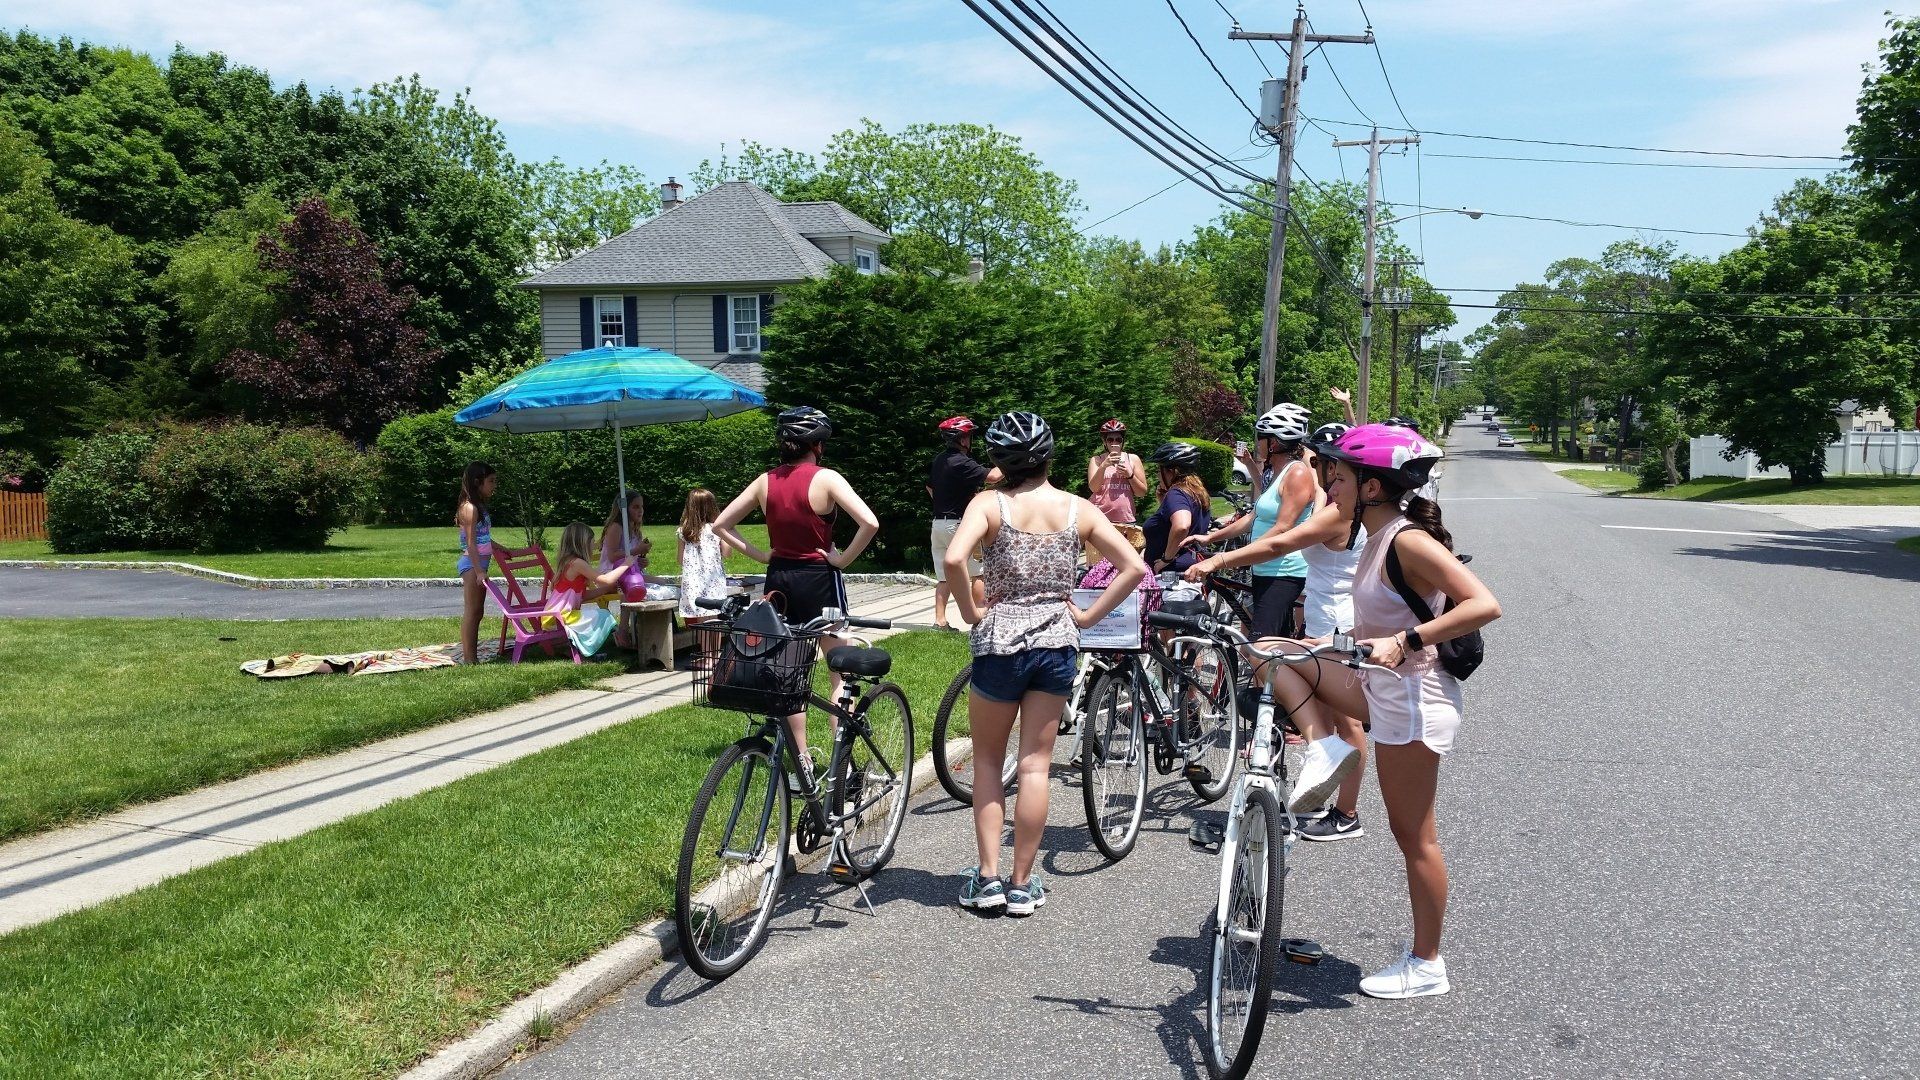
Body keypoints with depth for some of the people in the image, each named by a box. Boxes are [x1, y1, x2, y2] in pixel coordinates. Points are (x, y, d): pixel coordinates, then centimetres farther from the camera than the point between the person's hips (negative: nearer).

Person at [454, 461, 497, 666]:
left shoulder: (480, 507, 14)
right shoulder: (469, 508, -15)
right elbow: (471, 543, -19)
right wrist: (478, 571, -22)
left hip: (479, 564, 10)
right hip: (471, 564, -10)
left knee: (477, 612, 12)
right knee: (471, 611, -6)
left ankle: (472, 656, 18)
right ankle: (468, 658, -3)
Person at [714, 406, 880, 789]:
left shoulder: (765, 481, 1)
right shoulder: (826, 479, -13)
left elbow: (720, 524, 6)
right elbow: (870, 523, -25)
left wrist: (758, 554, 5)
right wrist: (843, 558, -13)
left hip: (779, 580, 4)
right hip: (819, 579, -4)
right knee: (841, 671, 9)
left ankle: (802, 762, 16)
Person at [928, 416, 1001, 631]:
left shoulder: (938, 460, 11)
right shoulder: (962, 463, -16)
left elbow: (929, 488, 23)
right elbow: (992, 476, -25)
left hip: (938, 522, 8)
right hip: (959, 523, -8)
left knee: (944, 576, 9)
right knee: (980, 572, 2)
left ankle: (940, 621, 5)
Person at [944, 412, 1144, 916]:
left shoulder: (990, 504, -8)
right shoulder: (1079, 509, 1)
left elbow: (953, 559, -25)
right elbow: (1134, 568, -3)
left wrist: (971, 611, -10)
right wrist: (1088, 616, 3)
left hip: (999, 642, -2)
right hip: (1057, 643, 2)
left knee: (988, 761, 16)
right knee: (1035, 765, 9)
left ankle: (988, 877, 14)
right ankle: (1022, 885, 15)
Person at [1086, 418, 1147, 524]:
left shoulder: (1133, 459, 11)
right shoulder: (1096, 460, 8)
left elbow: (1142, 492, 9)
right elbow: (1093, 488, -6)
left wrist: (1130, 475, -7)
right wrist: (1104, 465, -18)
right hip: (1101, 519, -1)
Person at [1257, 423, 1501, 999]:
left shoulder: (1408, 540, -21)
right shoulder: (1379, 537, 7)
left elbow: (1484, 604, -29)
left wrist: (1404, 641, -34)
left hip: (1413, 698, -9)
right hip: (1383, 686, 9)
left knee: (1414, 835, 2)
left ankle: (1427, 965, 16)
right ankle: (1325, 750, 4)